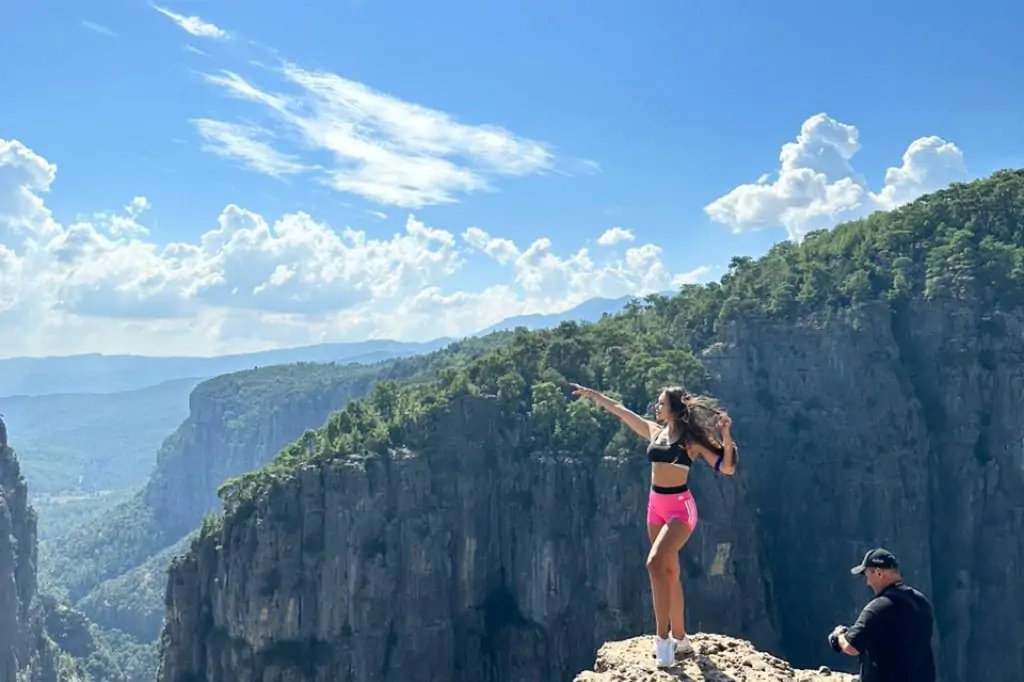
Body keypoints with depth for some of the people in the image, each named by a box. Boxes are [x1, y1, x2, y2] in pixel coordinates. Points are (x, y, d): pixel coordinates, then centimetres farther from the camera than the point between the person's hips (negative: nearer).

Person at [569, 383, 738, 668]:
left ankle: (663, 638, -18)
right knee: (669, 573, 11)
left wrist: (726, 436, -27)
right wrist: (591, 393, 22)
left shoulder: (692, 439, -9)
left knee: (655, 563, -23)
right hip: (656, 506, 7)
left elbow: (726, 467, -13)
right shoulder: (654, 431, 7)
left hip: (680, 506, -7)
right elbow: (619, 409, 16)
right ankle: (679, 639, 21)